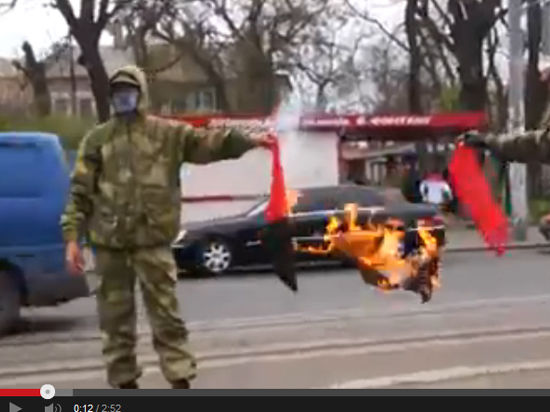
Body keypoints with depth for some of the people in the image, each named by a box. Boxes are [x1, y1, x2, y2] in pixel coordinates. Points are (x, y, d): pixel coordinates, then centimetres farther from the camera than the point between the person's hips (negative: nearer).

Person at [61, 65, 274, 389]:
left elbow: (207, 142, -8)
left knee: (166, 313, 1)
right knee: (116, 317, 10)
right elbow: (80, 192, 5)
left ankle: (181, 381, 6)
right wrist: (72, 237, -1)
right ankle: (125, 383, 23)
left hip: (152, 240, -2)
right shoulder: (97, 139, 7)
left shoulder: (168, 133, 4)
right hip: (109, 242, 2)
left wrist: (246, 140, -25)